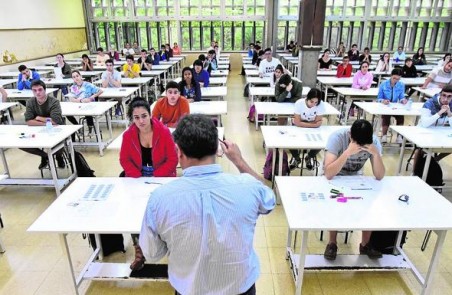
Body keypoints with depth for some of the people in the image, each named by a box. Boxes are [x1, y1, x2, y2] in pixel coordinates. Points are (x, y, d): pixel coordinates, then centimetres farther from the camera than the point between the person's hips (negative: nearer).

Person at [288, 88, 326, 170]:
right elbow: (297, 122, -24)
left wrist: (303, 123, -24)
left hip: (313, 129, 1)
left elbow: (318, 123, -19)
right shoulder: (299, 103, -24)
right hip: (298, 128, -1)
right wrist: (312, 123, -24)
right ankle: (296, 157, 8)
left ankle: (310, 157, 11)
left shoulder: (321, 105, -22)